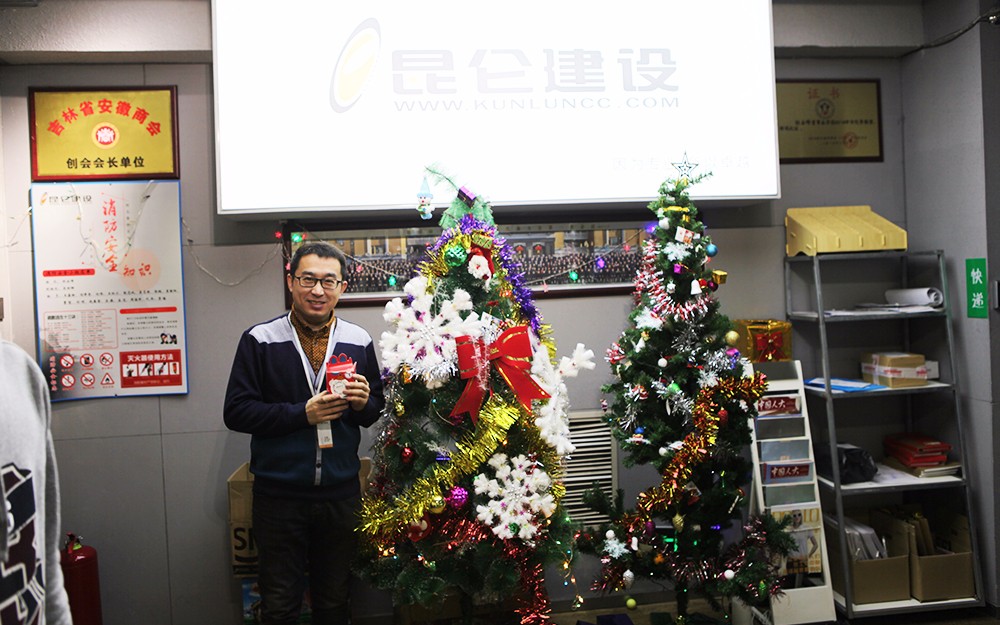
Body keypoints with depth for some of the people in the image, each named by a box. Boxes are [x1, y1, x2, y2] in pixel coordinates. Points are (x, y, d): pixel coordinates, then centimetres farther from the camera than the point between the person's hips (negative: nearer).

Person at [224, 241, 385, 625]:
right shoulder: (260, 340, -6)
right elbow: (236, 412, -10)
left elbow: (377, 411, 10)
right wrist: (303, 413, -19)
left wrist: (363, 403, -13)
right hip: (278, 496, -2)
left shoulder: (360, 342, 2)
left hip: (341, 494, 3)